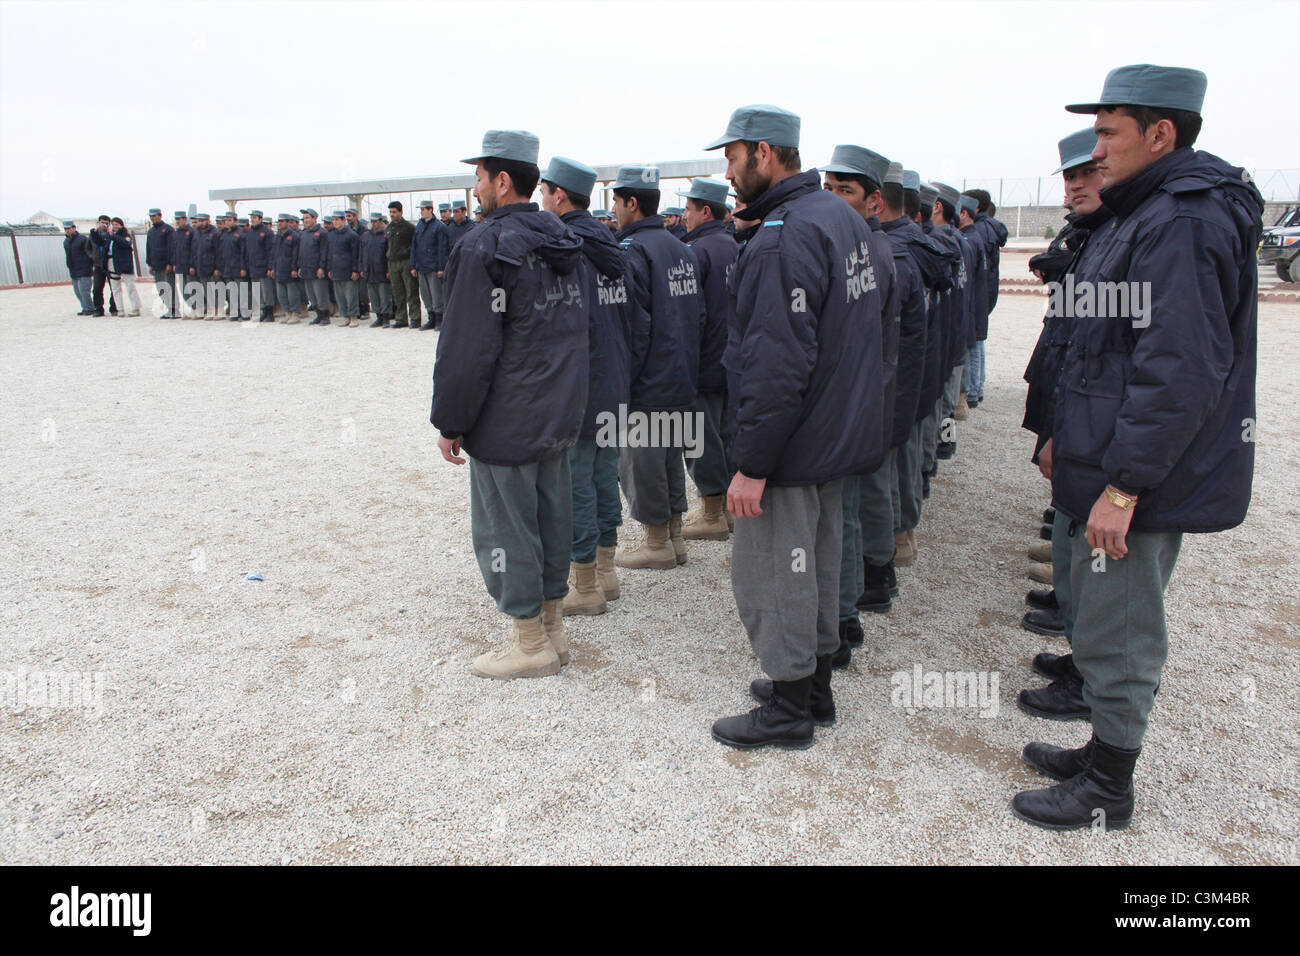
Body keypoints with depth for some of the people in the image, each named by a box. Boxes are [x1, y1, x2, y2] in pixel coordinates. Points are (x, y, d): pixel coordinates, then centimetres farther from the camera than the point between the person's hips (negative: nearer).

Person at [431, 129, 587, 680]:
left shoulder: (485, 249, -16)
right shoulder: (562, 242, 10)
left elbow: (468, 349, -18)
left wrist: (449, 422, -9)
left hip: (505, 423, -8)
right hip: (560, 417, 9)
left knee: (506, 528, 3)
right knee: (551, 518, 15)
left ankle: (531, 645, 13)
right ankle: (552, 628, 27)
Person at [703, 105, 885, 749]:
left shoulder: (782, 239, -21)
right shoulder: (843, 216, 10)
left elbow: (778, 364, -27)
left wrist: (752, 464, -23)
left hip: (790, 443, -10)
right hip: (837, 432, 10)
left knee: (769, 575, 3)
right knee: (817, 563, 20)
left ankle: (788, 709, 18)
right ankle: (814, 686, 35)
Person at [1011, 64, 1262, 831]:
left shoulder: (1180, 224, -20)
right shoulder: (1159, 213, 15)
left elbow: (1181, 373, -27)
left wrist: (1123, 485, -25)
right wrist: (1071, 438, 21)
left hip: (1140, 479, -11)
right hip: (1137, 469, 11)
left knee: (1118, 636, 2)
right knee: (1122, 622, 20)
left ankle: (1109, 793, 18)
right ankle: (1106, 753, 37)